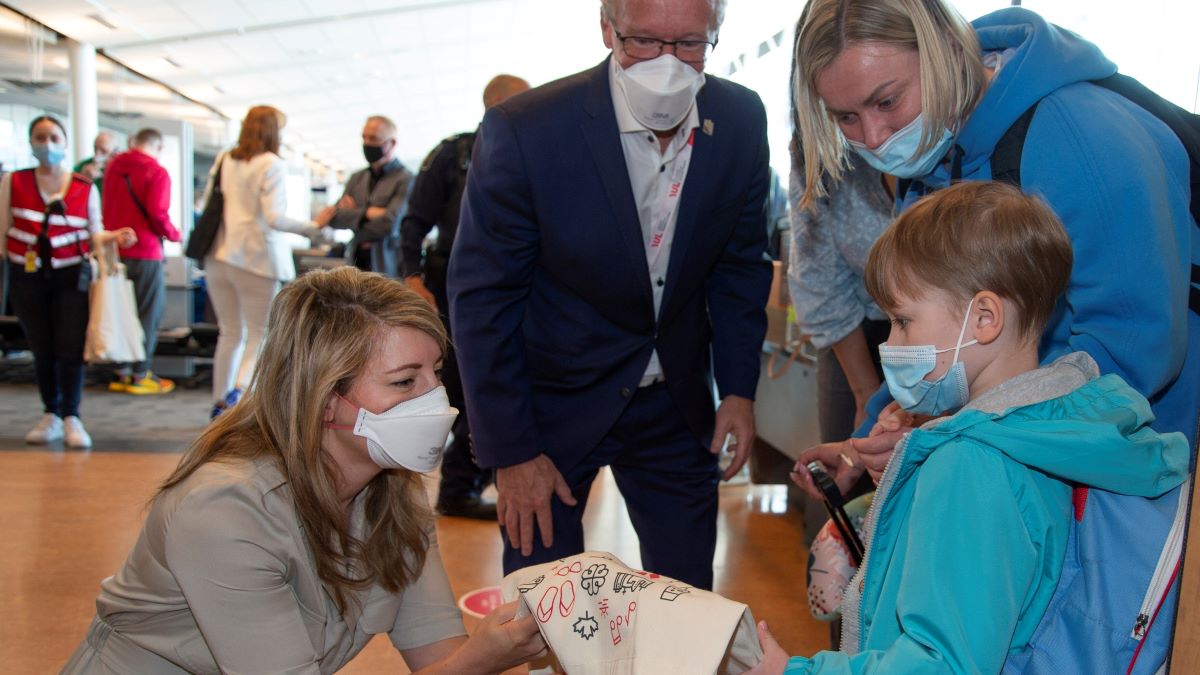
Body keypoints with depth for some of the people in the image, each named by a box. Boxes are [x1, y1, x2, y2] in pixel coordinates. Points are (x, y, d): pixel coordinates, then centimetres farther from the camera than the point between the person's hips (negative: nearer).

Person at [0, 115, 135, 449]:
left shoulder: (85, 188, 2)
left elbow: (94, 234, 5)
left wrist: (115, 236, -15)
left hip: (70, 275, -1)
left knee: (70, 347, -7)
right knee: (41, 349, 8)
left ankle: (71, 417, 1)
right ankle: (51, 415, 21)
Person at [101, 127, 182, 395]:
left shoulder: (114, 166, 9)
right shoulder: (157, 173, -11)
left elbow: (105, 207, 13)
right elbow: (157, 214, -18)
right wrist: (174, 234, -1)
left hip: (116, 249, 6)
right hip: (145, 252, -6)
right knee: (148, 313, 2)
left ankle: (121, 372, 17)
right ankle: (140, 374, 3)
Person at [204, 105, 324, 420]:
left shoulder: (224, 161, 8)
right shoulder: (271, 164, -9)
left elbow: (207, 205, 11)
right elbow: (274, 217, -16)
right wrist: (309, 228, -5)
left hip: (219, 255, 6)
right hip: (256, 257, -6)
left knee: (230, 334, 16)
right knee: (260, 334, 3)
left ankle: (220, 403, 20)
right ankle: (240, 391, -17)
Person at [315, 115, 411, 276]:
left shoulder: (405, 180, -4)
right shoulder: (357, 178, 16)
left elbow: (389, 224, -14)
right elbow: (332, 214, 6)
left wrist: (350, 215, -4)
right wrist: (365, 213, -12)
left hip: (386, 268, -5)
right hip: (355, 263, 5)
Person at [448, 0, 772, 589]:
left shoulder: (742, 122, -9)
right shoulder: (522, 131, -22)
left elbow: (740, 264, 5)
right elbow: (482, 300, -15)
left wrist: (738, 389, 2)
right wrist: (511, 451, -14)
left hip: (674, 402, 4)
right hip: (553, 400, -3)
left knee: (689, 600, 14)